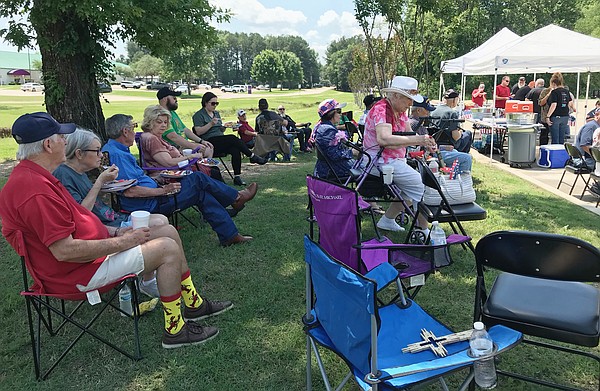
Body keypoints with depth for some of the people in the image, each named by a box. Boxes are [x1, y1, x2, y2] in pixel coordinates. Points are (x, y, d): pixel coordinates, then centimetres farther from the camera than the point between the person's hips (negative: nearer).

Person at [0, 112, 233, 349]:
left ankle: (194, 303, 19)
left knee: (167, 231, 7)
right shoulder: (36, 190, -27)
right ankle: (175, 329, -3)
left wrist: (115, 232, 5)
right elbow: (64, 251, -29)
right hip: (77, 273, -11)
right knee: (167, 249, -17)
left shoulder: (31, 176, 10)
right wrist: (121, 242, -20)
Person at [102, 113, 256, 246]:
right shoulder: (116, 154, -21)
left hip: (152, 197, 11)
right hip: (150, 204, -11)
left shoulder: (115, 150, 13)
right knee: (197, 179, -7)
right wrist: (162, 190, -20)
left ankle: (230, 235, 8)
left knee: (201, 193, 5)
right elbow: (129, 191, -28)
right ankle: (237, 198, 13)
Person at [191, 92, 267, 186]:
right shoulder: (199, 115, 2)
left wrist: (225, 126, 5)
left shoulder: (216, 113, 24)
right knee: (233, 139, -29)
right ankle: (252, 157, -17)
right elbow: (198, 132, -10)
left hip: (221, 141, 6)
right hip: (209, 142, -6)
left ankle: (237, 177, -30)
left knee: (235, 150, -27)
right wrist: (211, 124, -17)